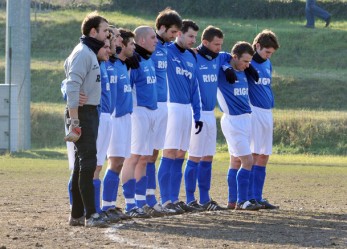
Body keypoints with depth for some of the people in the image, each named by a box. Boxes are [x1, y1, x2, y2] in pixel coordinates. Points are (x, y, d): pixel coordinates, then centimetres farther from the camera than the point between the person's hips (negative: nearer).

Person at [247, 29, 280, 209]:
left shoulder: (267, 64, 16)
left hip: (267, 113, 8)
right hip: (253, 112, -8)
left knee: (264, 156, 6)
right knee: (253, 154, -10)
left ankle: (257, 197, 9)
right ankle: (249, 197, -9)